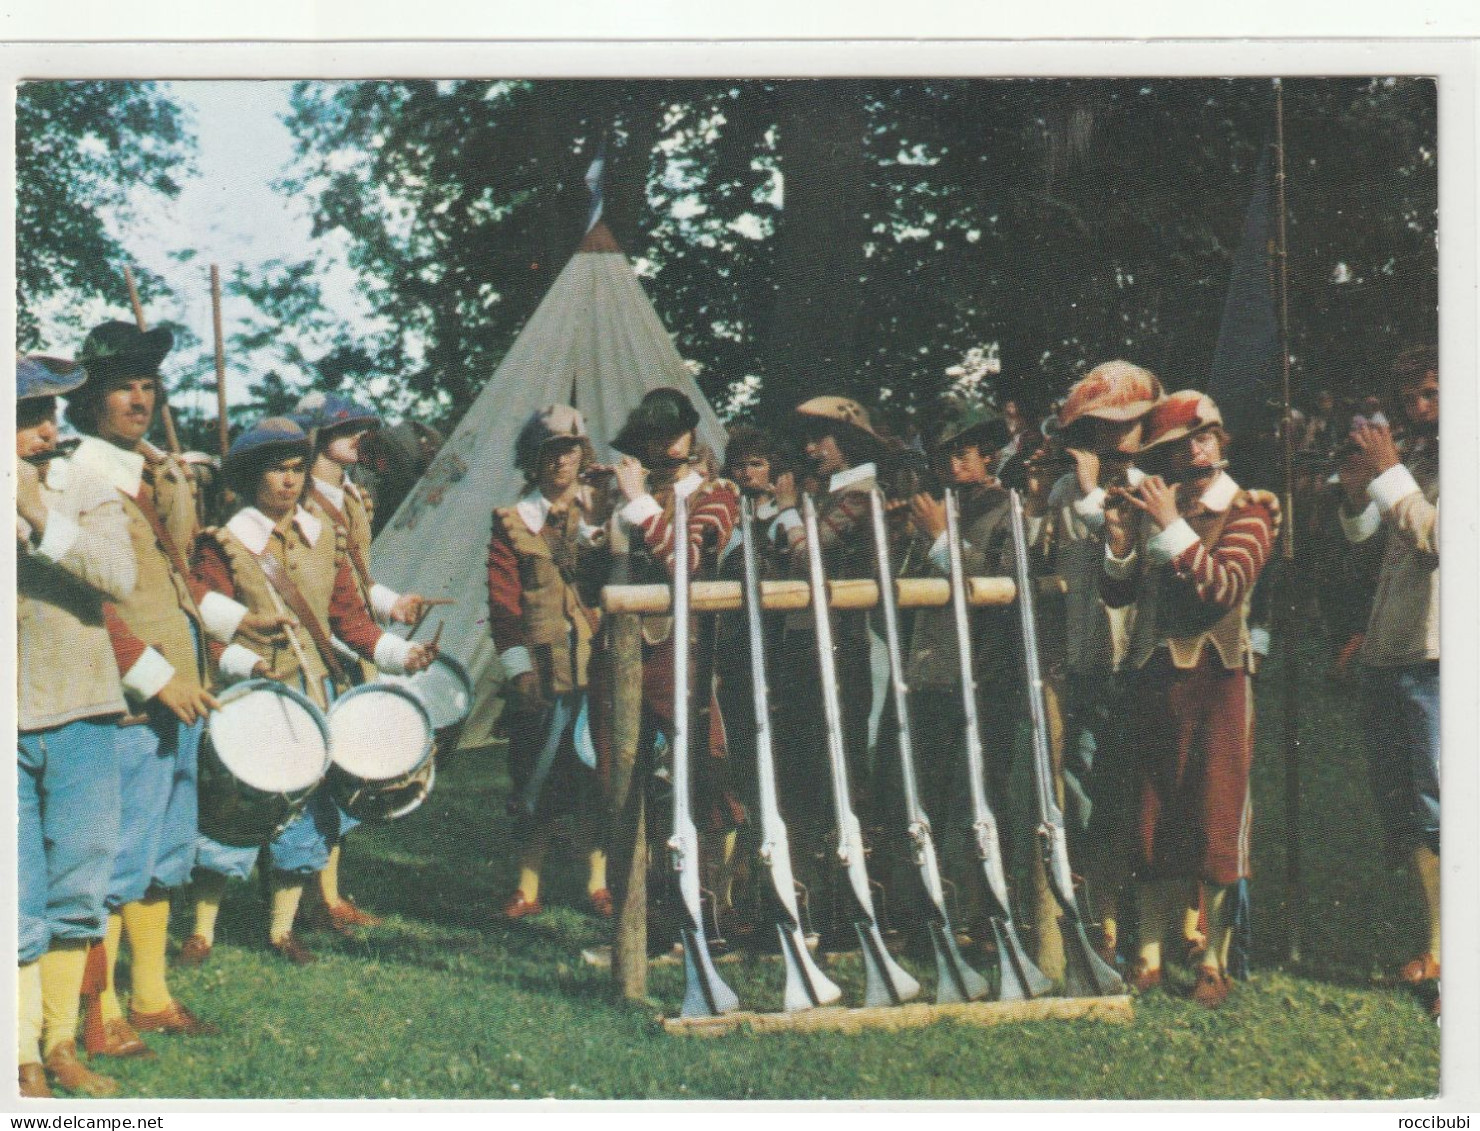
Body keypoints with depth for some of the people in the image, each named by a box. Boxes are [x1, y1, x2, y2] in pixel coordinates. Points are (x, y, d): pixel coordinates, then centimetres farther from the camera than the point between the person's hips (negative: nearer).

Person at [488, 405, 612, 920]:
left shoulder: (602, 514, 12)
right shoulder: (513, 524, 6)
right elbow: (503, 603, 0)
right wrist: (519, 668, -10)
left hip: (596, 666, 1)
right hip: (541, 673, -1)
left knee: (594, 776, 1)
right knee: (537, 779, 1)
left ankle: (599, 884, 10)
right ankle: (527, 887, 9)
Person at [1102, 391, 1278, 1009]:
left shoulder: (1250, 509, 0)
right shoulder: (1152, 507, 9)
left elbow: (1224, 590, -15)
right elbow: (1117, 594, 4)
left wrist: (1172, 527, -18)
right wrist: (1120, 542, -13)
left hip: (1218, 677, -3)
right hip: (1156, 675, 3)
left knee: (1217, 817, -1)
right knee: (1152, 816, 4)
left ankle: (1214, 961, 6)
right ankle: (1148, 956, 11)